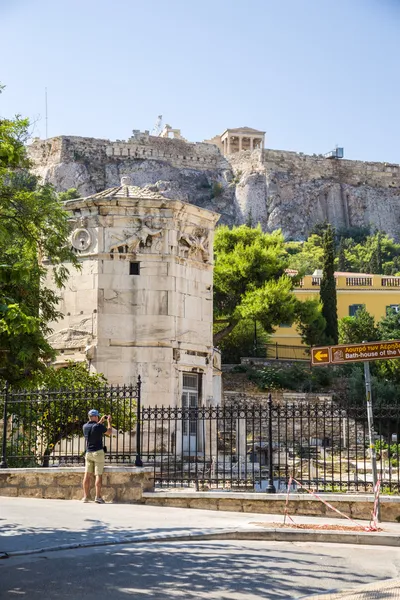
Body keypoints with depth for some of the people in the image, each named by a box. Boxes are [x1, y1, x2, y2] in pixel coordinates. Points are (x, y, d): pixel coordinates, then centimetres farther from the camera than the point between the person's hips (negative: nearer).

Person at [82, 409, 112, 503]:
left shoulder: (85, 426, 3)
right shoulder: (99, 426, -14)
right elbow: (109, 432, 1)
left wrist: (101, 421, 30)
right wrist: (109, 421, 14)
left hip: (88, 453, 5)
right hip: (98, 452, -5)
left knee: (87, 475, 5)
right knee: (98, 475, -4)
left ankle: (85, 497, 5)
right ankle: (98, 497, -8)